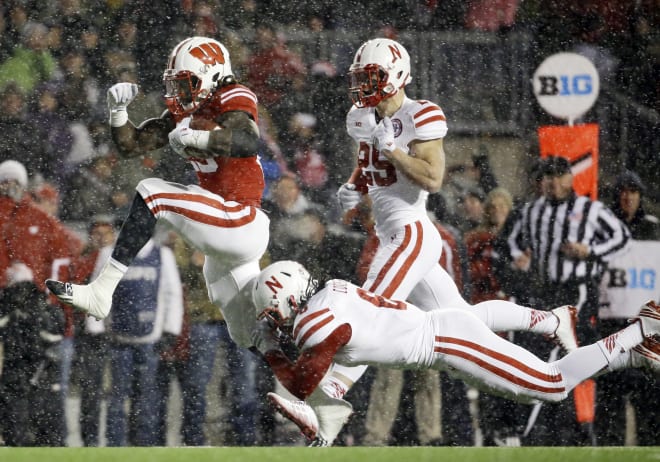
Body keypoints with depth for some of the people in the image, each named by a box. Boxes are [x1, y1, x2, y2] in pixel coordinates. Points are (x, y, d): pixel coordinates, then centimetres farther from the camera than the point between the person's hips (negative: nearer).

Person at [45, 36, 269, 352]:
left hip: (241, 224, -9)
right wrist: (118, 110, -2)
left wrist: (192, 137, -35)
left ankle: (100, 293, -21)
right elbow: (131, 145, 15)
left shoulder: (231, 104, -10)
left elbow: (247, 143, -33)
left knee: (151, 195, -18)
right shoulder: (183, 115, 14)